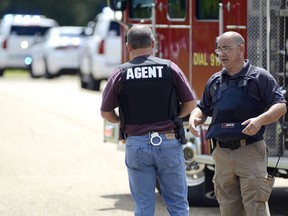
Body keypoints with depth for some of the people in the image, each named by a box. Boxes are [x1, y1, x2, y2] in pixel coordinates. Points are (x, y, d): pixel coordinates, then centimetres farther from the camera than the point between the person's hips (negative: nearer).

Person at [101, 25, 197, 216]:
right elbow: (190, 103, 2)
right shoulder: (169, 68, -2)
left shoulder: (121, 73, -1)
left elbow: (106, 113, 3)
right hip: (168, 142, -1)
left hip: (136, 144, 1)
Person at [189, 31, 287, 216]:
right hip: (222, 155, 5)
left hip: (250, 151, -5)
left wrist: (260, 120, -24)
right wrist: (194, 118, 1)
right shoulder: (215, 81, 15)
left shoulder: (259, 77, -1)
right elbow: (203, 108, 25)